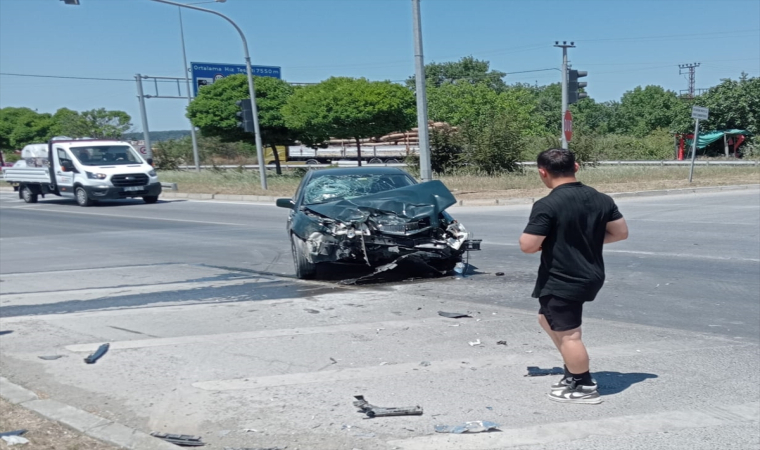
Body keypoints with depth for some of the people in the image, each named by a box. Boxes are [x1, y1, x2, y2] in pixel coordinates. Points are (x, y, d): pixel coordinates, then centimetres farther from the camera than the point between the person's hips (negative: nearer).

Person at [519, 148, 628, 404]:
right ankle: (574, 372, 32)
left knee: (568, 334, 7)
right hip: (591, 276, 9)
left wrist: (547, 240, 1)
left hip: (561, 282, -9)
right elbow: (621, 232, 8)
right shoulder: (601, 199, 2)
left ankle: (585, 387, 20)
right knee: (548, 319, 25)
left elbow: (527, 246, -22)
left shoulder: (547, 206, -20)